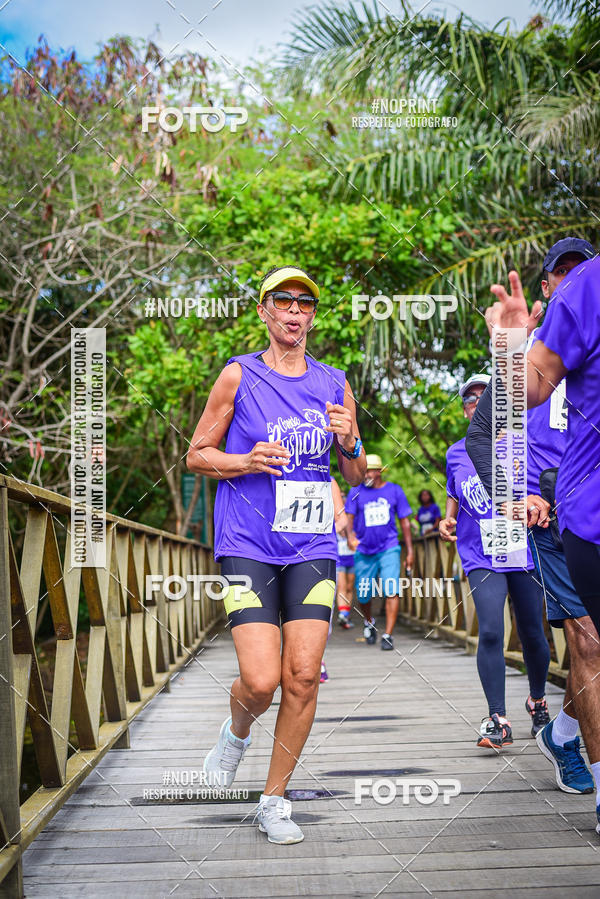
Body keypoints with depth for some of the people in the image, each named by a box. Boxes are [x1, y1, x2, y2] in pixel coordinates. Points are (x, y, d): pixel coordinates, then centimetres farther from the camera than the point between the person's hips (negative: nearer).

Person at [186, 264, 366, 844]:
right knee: (261, 681, -13)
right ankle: (236, 732, 24)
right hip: (247, 546, -3)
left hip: (311, 549, 3)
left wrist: (349, 442, -7)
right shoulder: (239, 376, 1)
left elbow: (356, 477, 15)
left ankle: (274, 801, 13)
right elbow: (197, 455, 5)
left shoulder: (333, 384, 10)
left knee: (303, 677, -5)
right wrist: (245, 461, -13)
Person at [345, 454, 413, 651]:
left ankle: (388, 635, -10)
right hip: (364, 551, 1)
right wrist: (350, 535, -26)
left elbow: (405, 521, 10)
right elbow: (349, 518, -4)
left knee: (391, 591, -15)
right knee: (363, 595, 6)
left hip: (389, 548, -1)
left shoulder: (394, 490, 5)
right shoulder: (356, 492, 3)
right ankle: (369, 622, 37)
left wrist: (409, 551, 8)